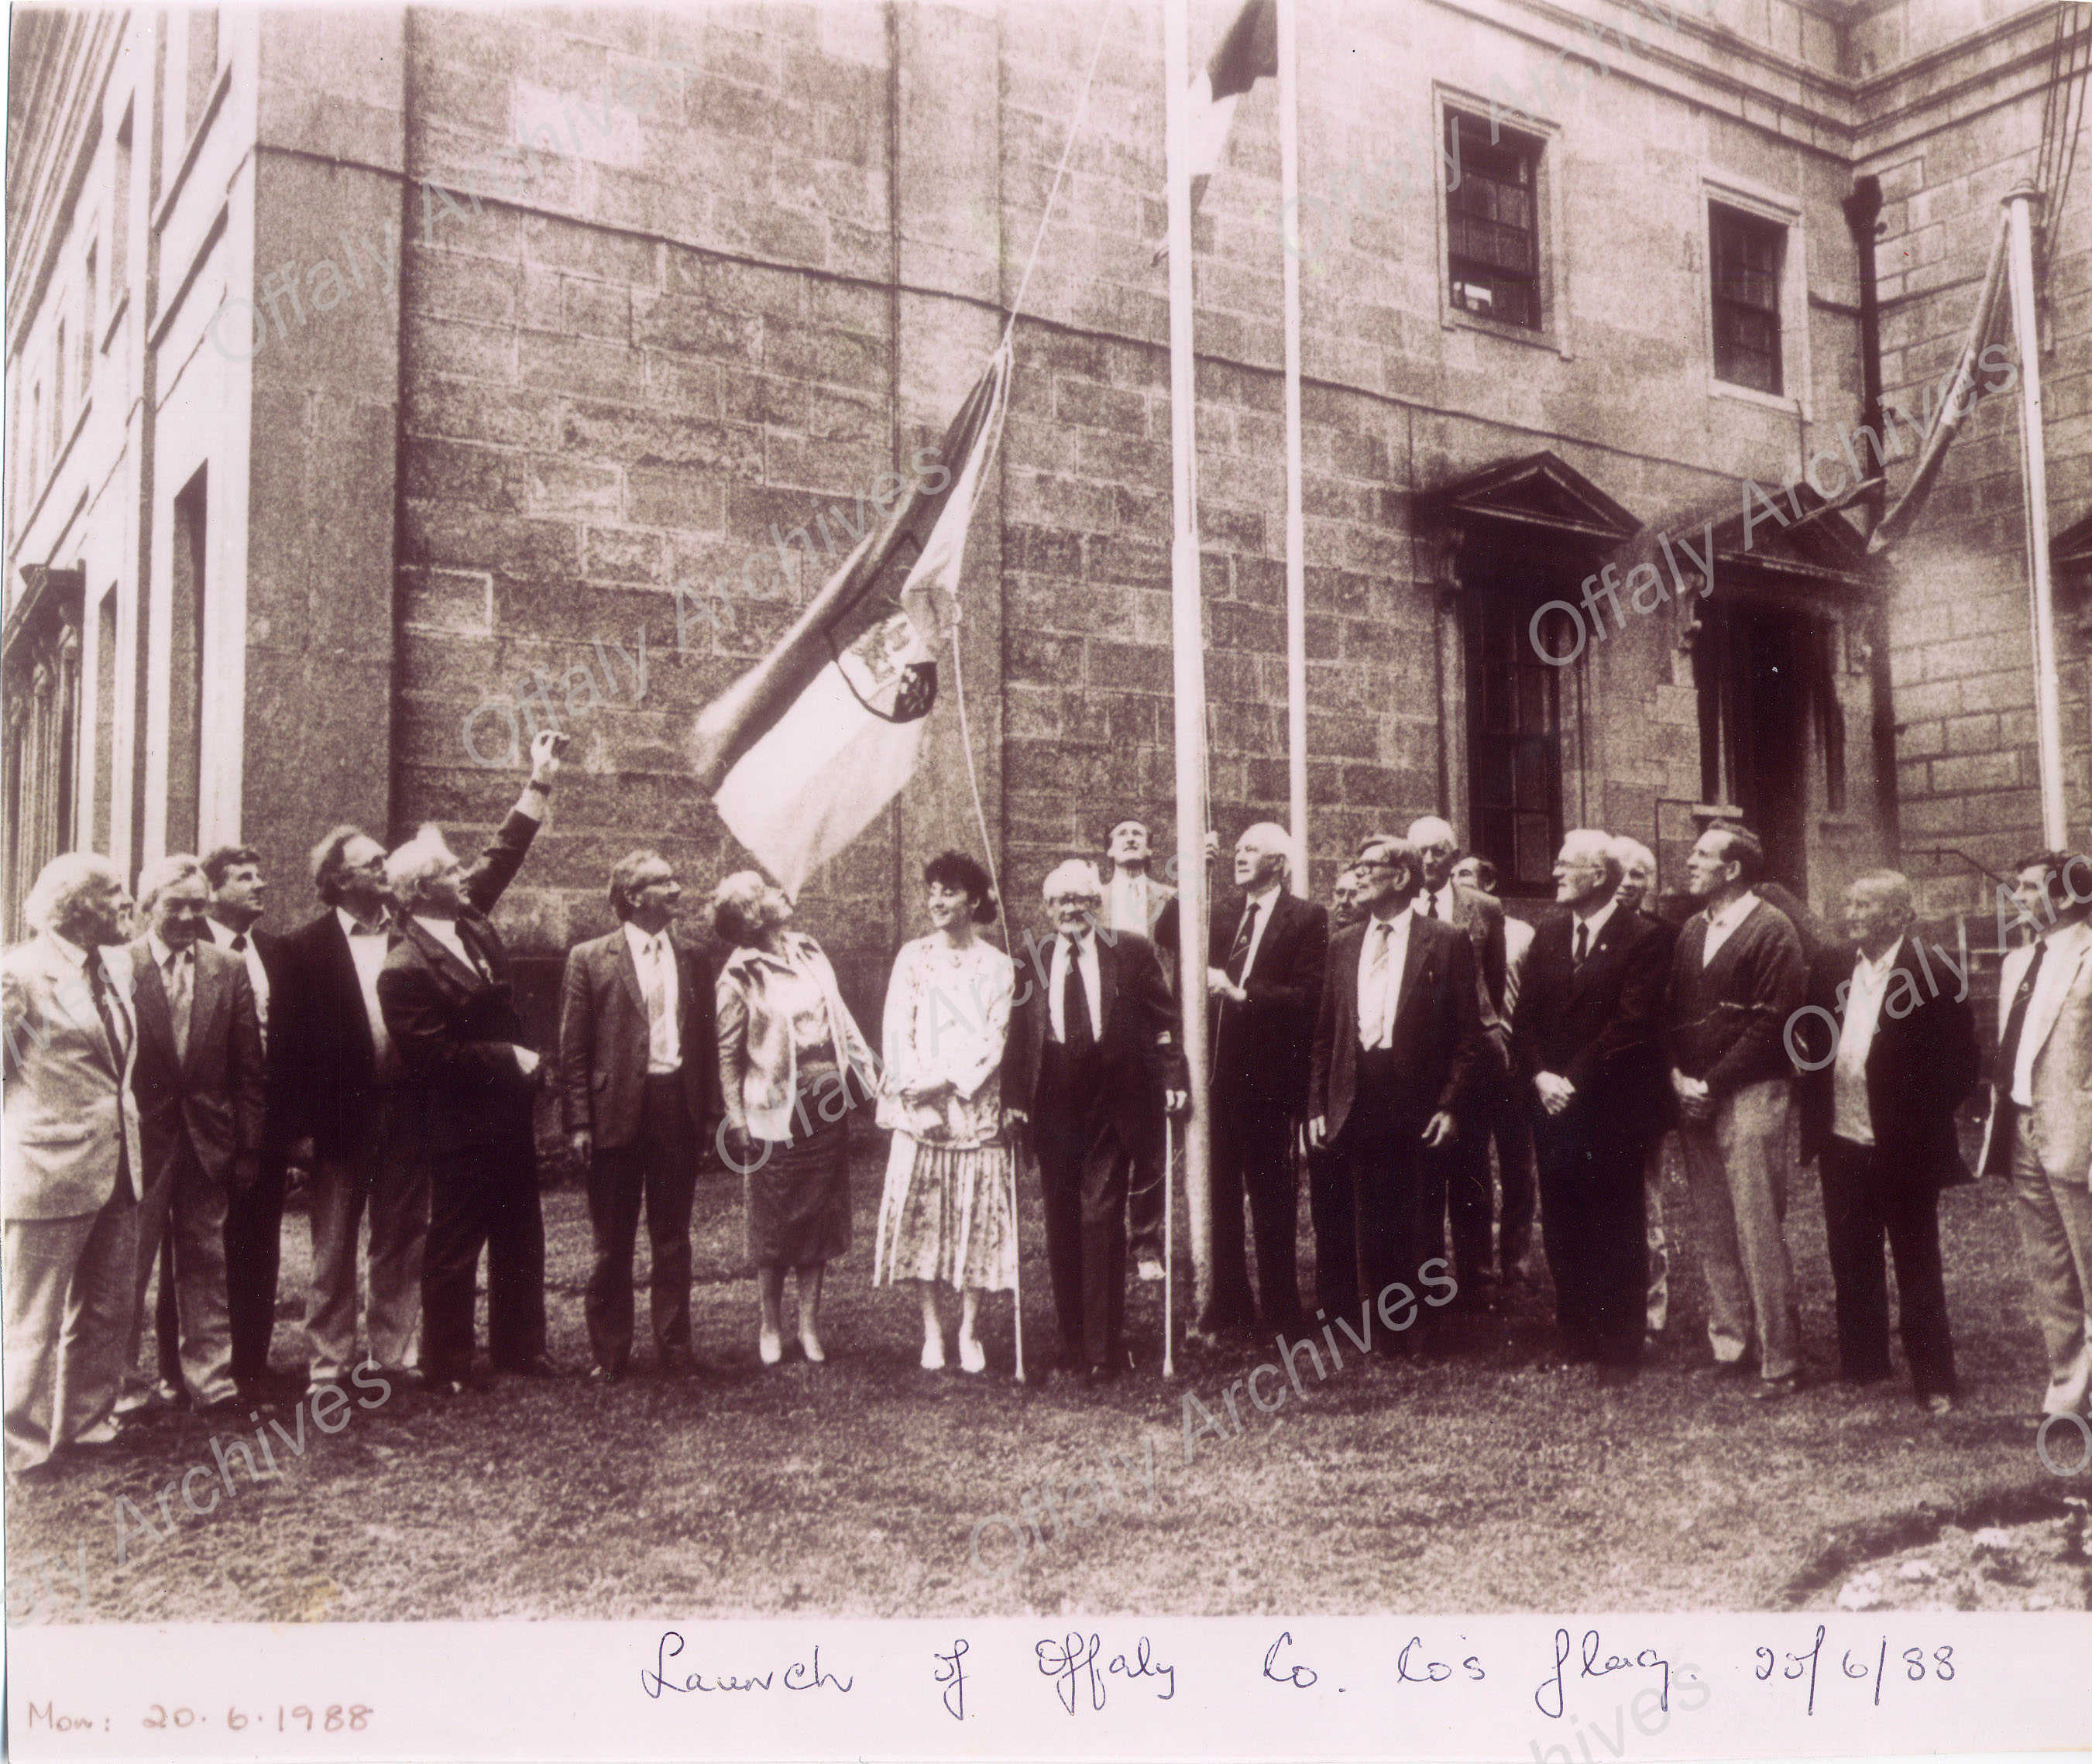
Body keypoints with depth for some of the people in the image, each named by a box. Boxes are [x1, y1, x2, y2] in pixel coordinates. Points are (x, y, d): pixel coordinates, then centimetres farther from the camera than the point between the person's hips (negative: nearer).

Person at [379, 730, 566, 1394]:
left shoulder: (469, 919, 4)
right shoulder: (403, 970, -19)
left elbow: (504, 855, 13)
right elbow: (434, 1056, -21)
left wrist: (540, 784, 12)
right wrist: (508, 1058, -15)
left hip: (508, 1115, 9)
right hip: (461, 1129, -8)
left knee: (520, 1239, 16)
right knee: (454, 1249, 3)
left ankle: (519, 1347, 29)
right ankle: (445, 1366, 15)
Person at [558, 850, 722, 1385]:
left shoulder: (694, 960, 9)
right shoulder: (589, 958, -2)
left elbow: (708, 1041, 10)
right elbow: (573, 1049, -4)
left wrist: (711, 1112, 4)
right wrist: (578, 1122, -9)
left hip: (678, 1107, 3)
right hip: (617, 1113, -3)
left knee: (673, 1239, 11)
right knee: (612, 1244, 8)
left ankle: (674, 1346, 22)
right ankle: (608, 1354, 19)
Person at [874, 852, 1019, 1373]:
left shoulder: (996, 966, 5)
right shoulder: (911, 958, 8)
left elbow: (994, 1041, -1)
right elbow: (896, 1033, 3)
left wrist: (947, 1081, -13)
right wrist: (916, 1088, -10)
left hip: (977, 1110, -1)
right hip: (920, 1112, 1)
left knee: (978, 1218, -1)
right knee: (922, 1218, 0)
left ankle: (969, 1333, 10)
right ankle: (932, 1331, 10)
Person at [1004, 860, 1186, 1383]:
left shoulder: (1133, 953, 3)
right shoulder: (1032, 963, 7)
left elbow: (1161, 1021, 4)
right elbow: (1019, 1034, 7)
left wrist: (1172, 1079, -5)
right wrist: (1014, 1096, -1)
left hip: (1111, 1105, -2)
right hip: (1053, 1107, 2)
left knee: (1101, 1220, -5)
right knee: (1061, 1226, 8)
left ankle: (1103, 1350, 3)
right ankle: (1073, 1343, 20)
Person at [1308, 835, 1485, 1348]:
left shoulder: (1446, 943, -1)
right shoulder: (1342, 946, 13)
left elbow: (1468, 1035, -4)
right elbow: (1324, 1035, 13)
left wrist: (1452, 1104, -12)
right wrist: (1318, 1105, 6)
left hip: (1419, 1107, -4)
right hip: (1358, 1106, 4)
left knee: (1420, 1223, 4)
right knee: (1370, 1223, 9)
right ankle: (1379, 1329, 21)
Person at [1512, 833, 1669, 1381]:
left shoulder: (1641, 939, -6)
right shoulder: (1548, 936, 12)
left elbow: (1631, 1023, -13)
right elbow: (1524, 1016, 10)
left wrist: (1573, 1081, -14)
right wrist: (1539, 1076, -5)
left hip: (1610, 1110, -5)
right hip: (1552, 1107, 5)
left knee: (1615, 1233, 3)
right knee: (1562, 1229, 10)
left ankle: (1619, 1349, 13)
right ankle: (1574, 1338, 22)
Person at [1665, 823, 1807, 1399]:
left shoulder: (1772, 931, -7)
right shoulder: (1691, 930, 15)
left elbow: (1771, 1023, -12)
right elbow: (1672, 1011, 17)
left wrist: (1713, 1084, -13)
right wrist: (1678, 1075, 2)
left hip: (1749, 1097, -7)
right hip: (1696, 1098, 7)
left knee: (1759, 1232, -6)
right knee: (1712, 1229, 11)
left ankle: (1779, 1361, 3)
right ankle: (1728, 1343, 21)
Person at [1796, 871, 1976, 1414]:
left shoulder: (1931, 976, -10)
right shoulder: (1830, 972, 6)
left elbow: (1961, 1064, -9)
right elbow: (1808, 1042, 14)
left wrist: (1919, 1120, -13)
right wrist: (1812, 1103, 3)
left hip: (1904, 1151, -5)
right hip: (1842, 1146, 5)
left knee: (1917, 1269, 5)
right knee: (1851, 1266, 14)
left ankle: (1935, 1383, 16)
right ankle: (1861, 1366, 27)